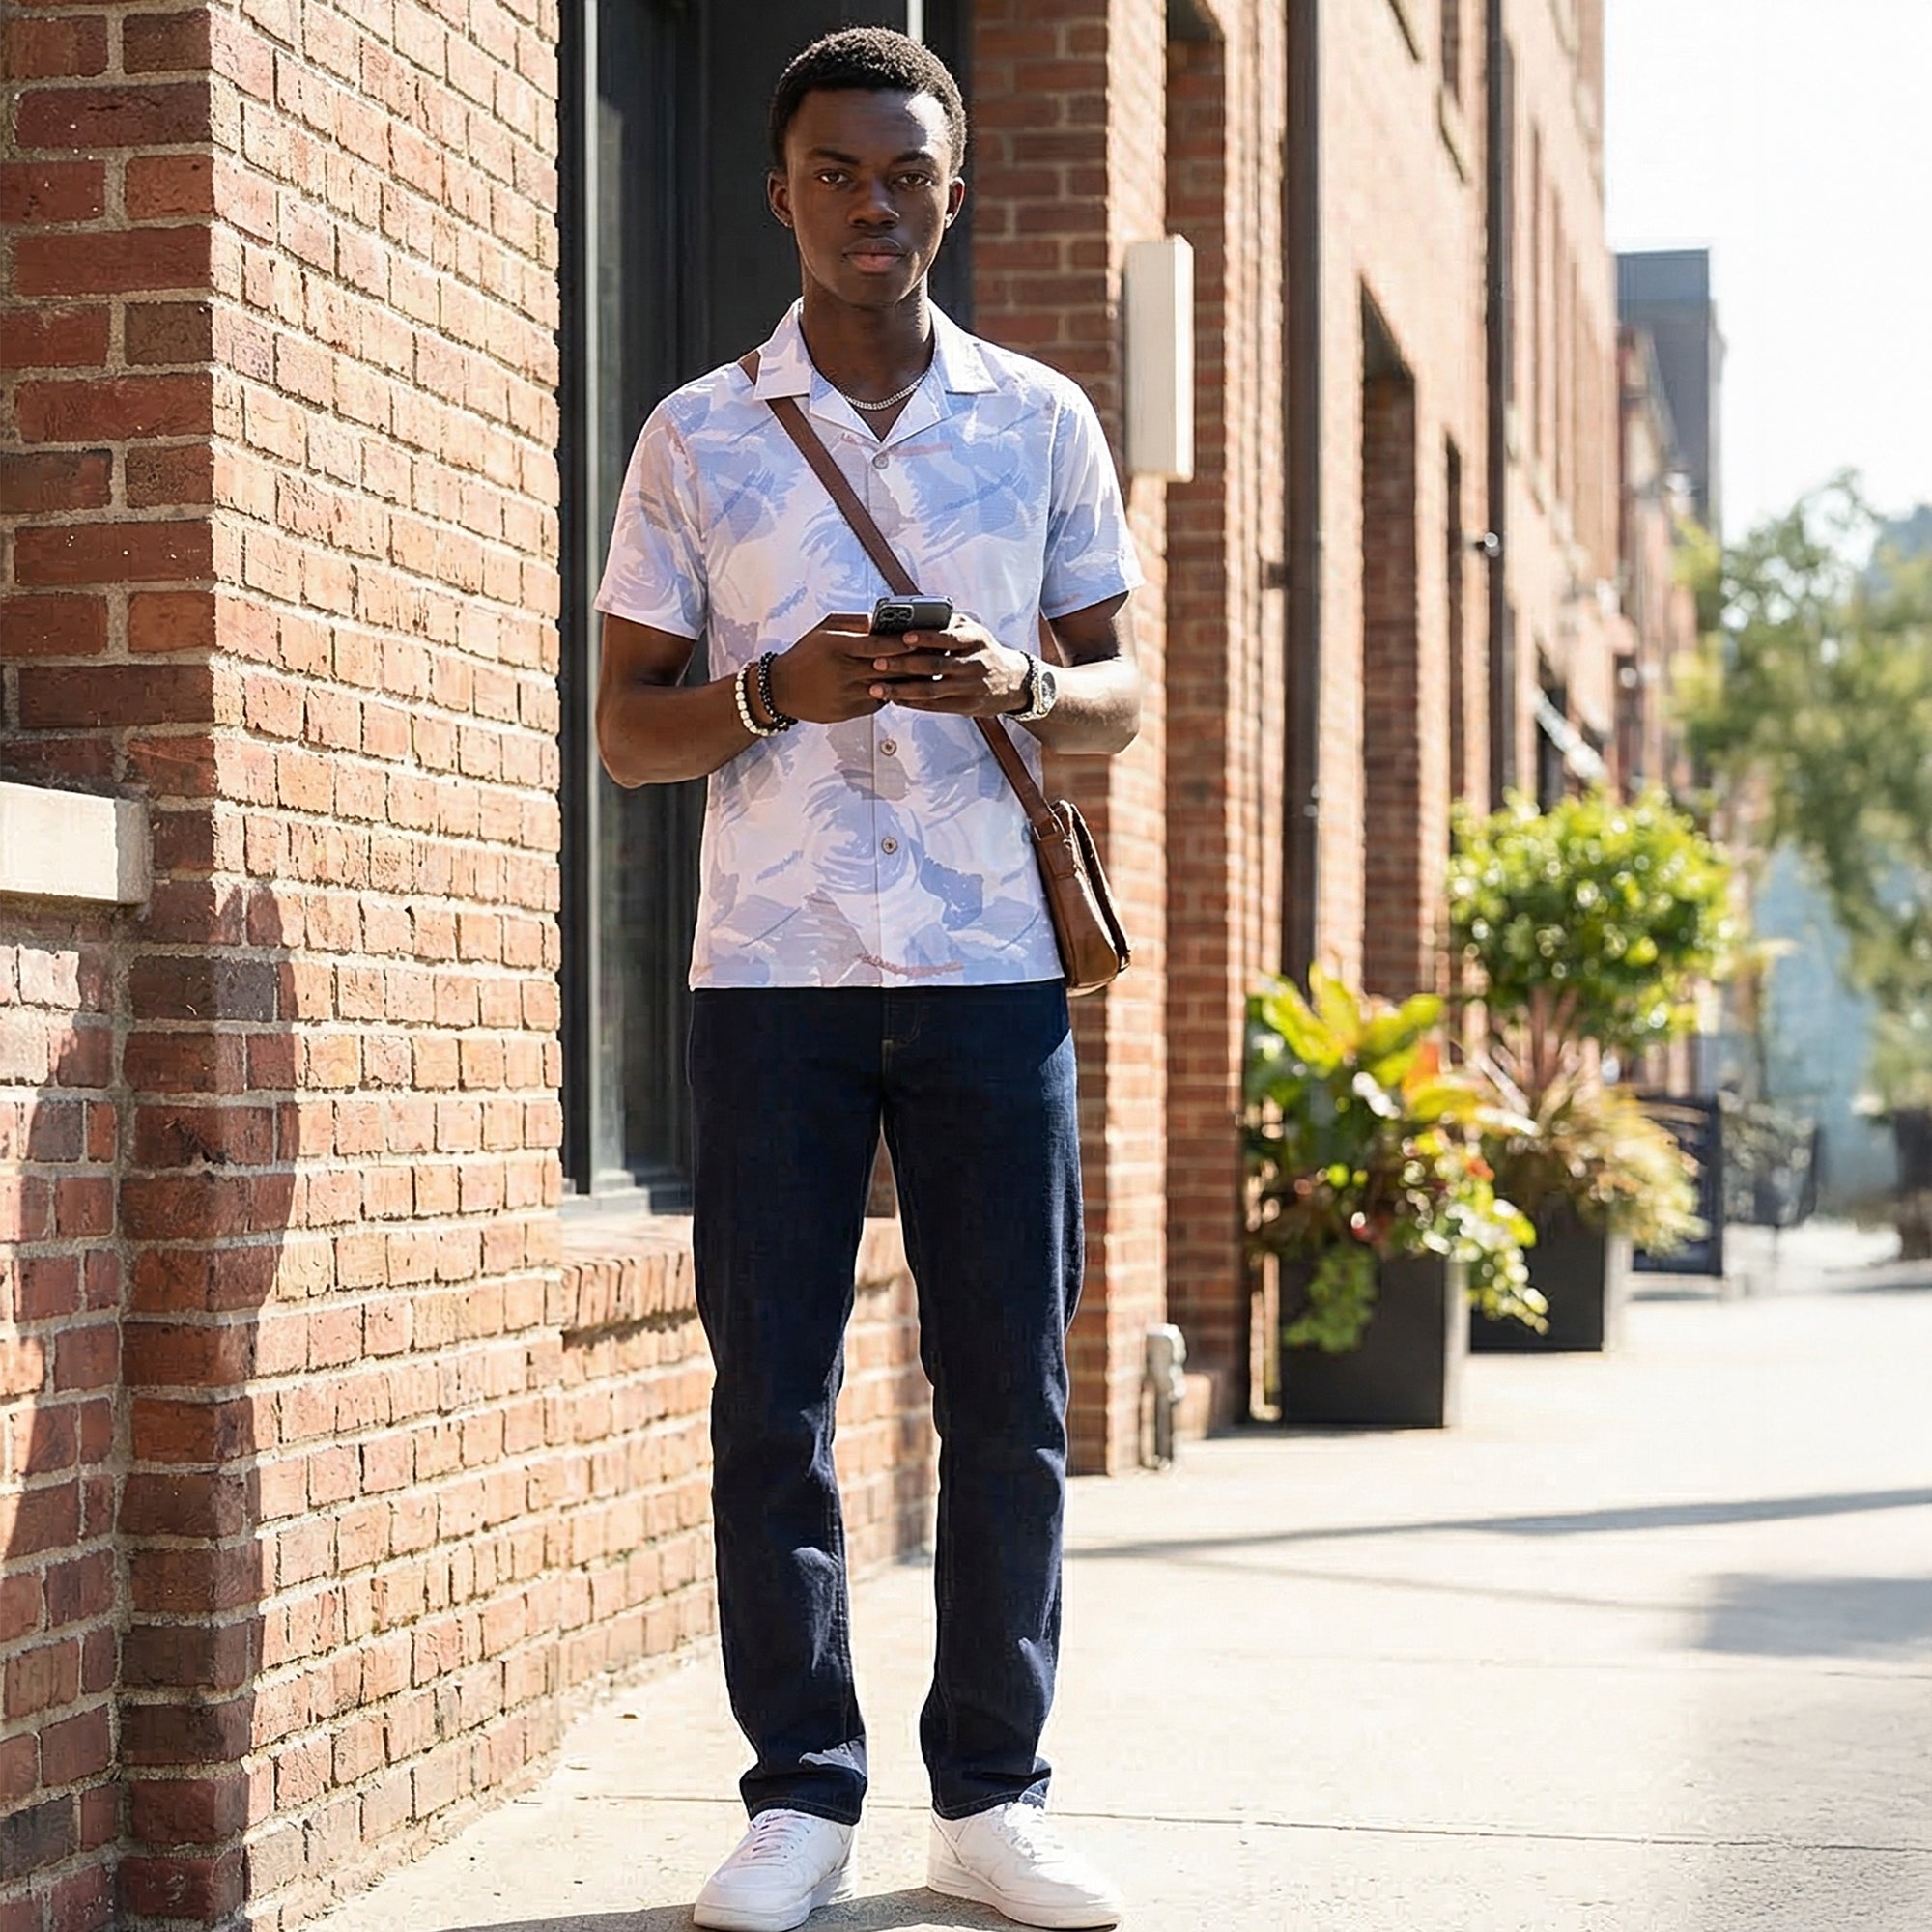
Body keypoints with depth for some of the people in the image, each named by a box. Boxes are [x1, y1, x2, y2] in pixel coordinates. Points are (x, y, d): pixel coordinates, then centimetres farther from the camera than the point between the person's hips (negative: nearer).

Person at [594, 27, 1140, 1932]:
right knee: (771, 1401, 0)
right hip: (770, 970, 0)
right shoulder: (696, 438, 8)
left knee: (1009, 1401, 1)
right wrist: (777, 690, -12)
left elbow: (1121, 695, 13)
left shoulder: (1042, 420, 10)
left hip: (993, 967, 1)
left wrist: (1021, 685, -9)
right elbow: (625, 724, 8)